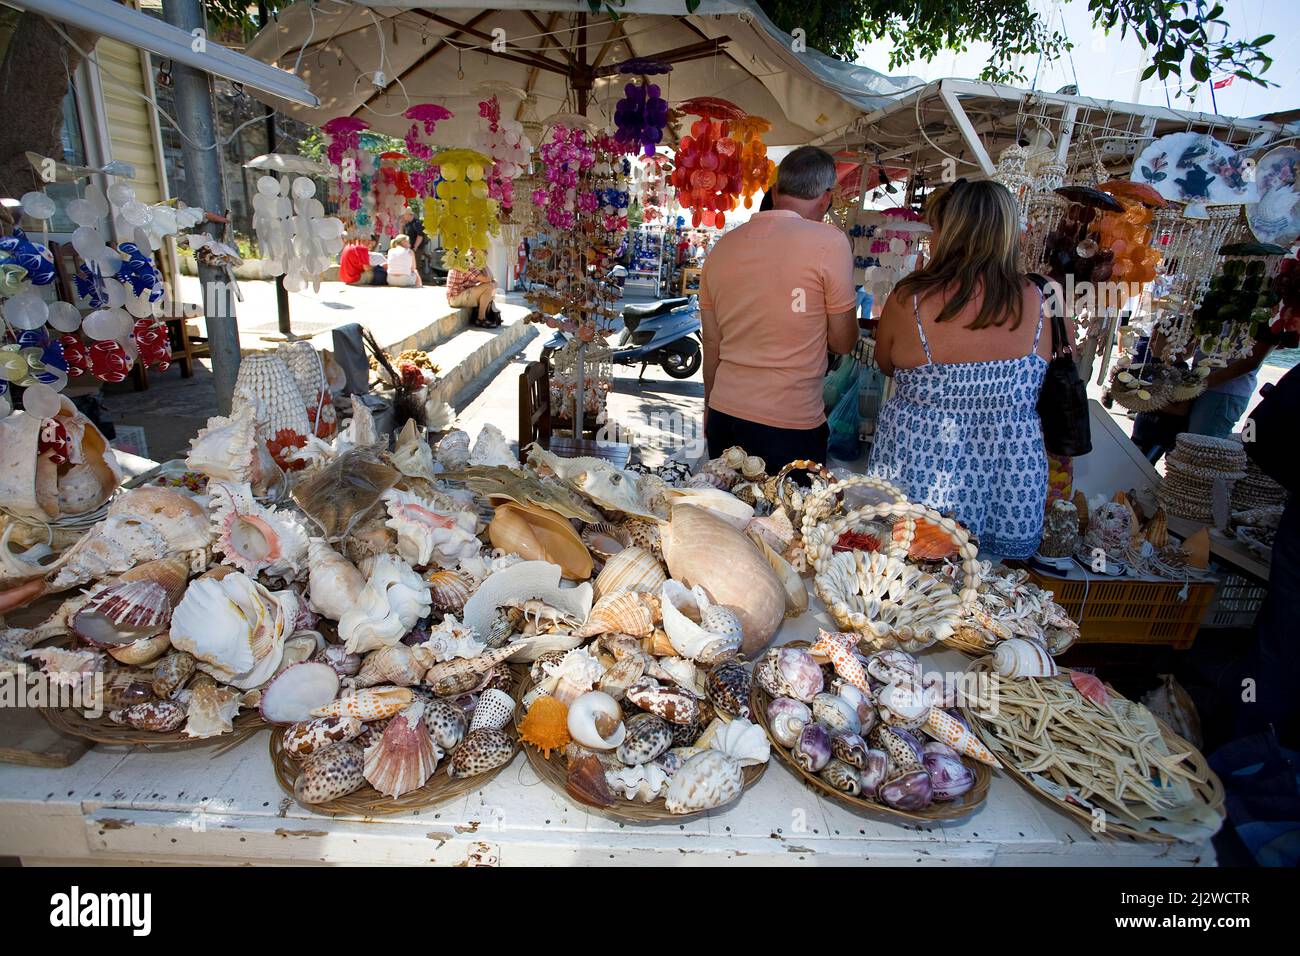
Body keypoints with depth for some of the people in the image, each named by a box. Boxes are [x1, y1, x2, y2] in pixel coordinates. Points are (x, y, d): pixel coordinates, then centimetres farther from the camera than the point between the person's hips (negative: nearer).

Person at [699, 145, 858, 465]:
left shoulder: (722, 246, 6)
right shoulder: (828, 241, -9)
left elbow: (712, 345, 12)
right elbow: (843, 342, -3)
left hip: (724, 415, 6)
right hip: (791, 426, -5)